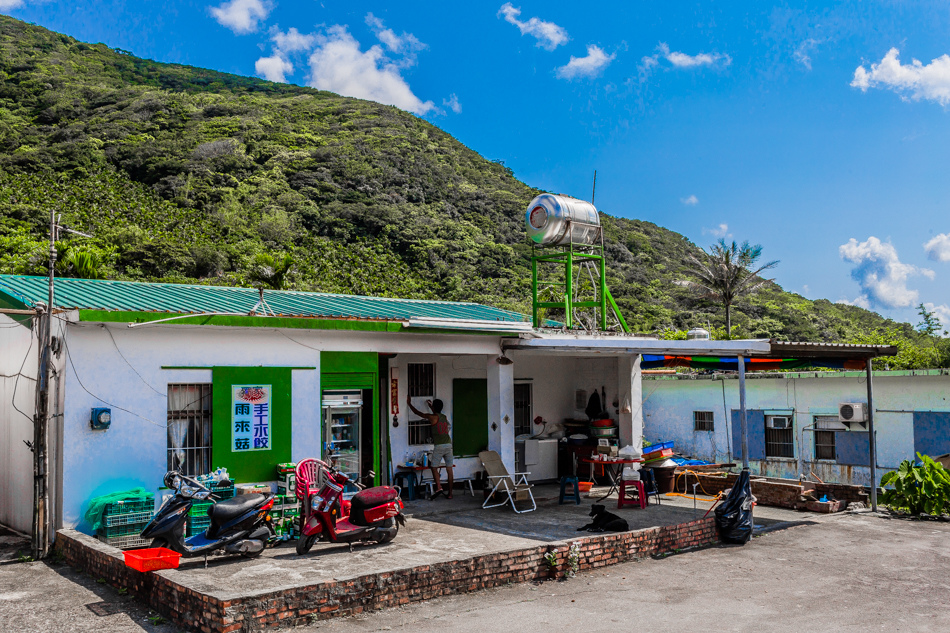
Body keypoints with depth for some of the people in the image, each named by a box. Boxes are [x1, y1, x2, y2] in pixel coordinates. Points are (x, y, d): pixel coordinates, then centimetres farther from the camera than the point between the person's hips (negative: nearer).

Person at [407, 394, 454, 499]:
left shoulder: (433, 417, -3)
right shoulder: (444, 417, 15)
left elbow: (418, 412, 7)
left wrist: (409, 403, 20)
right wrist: (430, 406, 53)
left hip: (439, 446, -6)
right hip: (448, 445, 6)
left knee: (434, 467, 2)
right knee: (449, 470, 5)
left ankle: (439, 487, -17)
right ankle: (450, 493, 6)